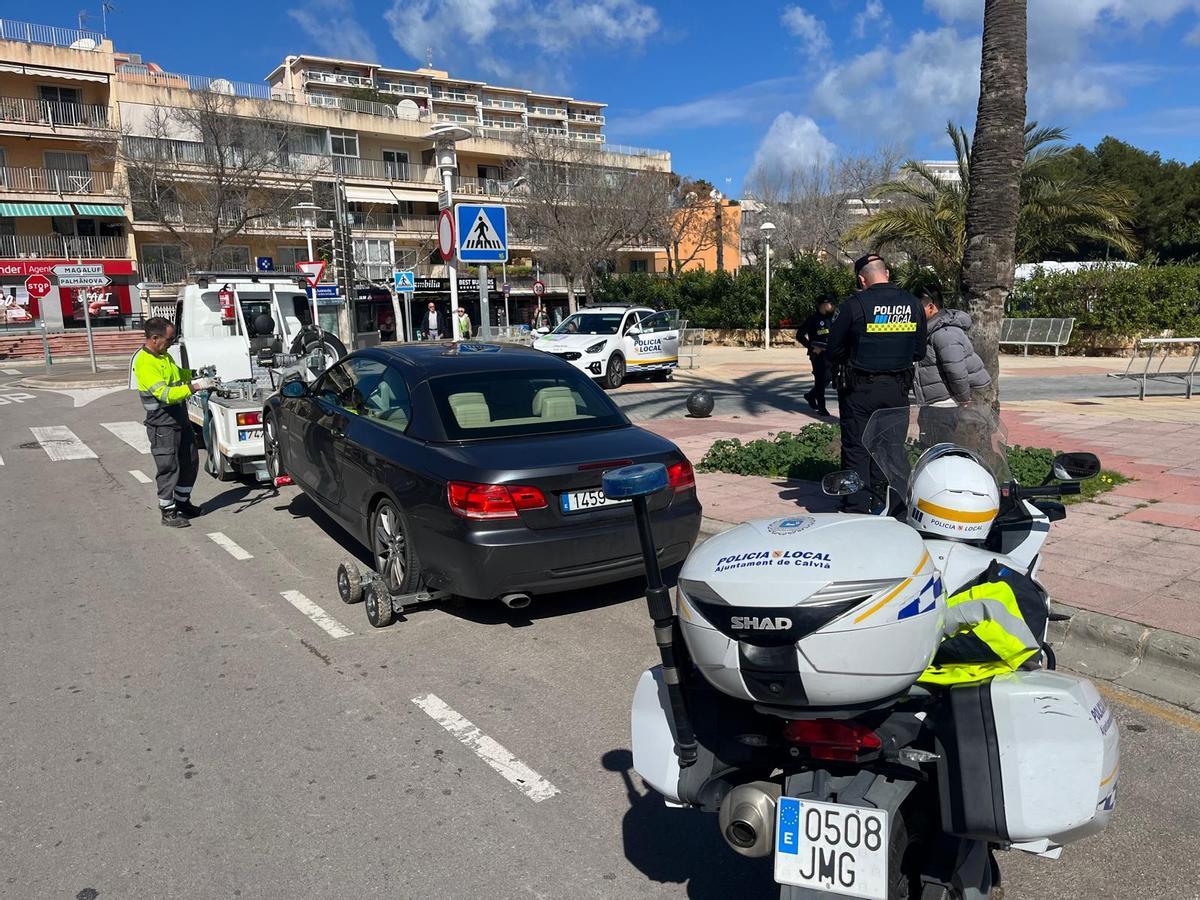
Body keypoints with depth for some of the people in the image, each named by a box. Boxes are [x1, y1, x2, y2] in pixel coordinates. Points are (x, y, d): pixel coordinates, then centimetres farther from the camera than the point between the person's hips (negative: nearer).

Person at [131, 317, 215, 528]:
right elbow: (165, 394, -29)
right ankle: (168, 512, 11)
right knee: (168, 468, -1)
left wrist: (194, 373, 14)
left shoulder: (164, 355, 9)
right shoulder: (144, 363, -20)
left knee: (190, 462, 16)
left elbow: (176, 374, 30)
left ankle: (182, 502, 32)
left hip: (181, 420, 9)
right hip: (162, 425, -9)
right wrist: (195, 386, -32)